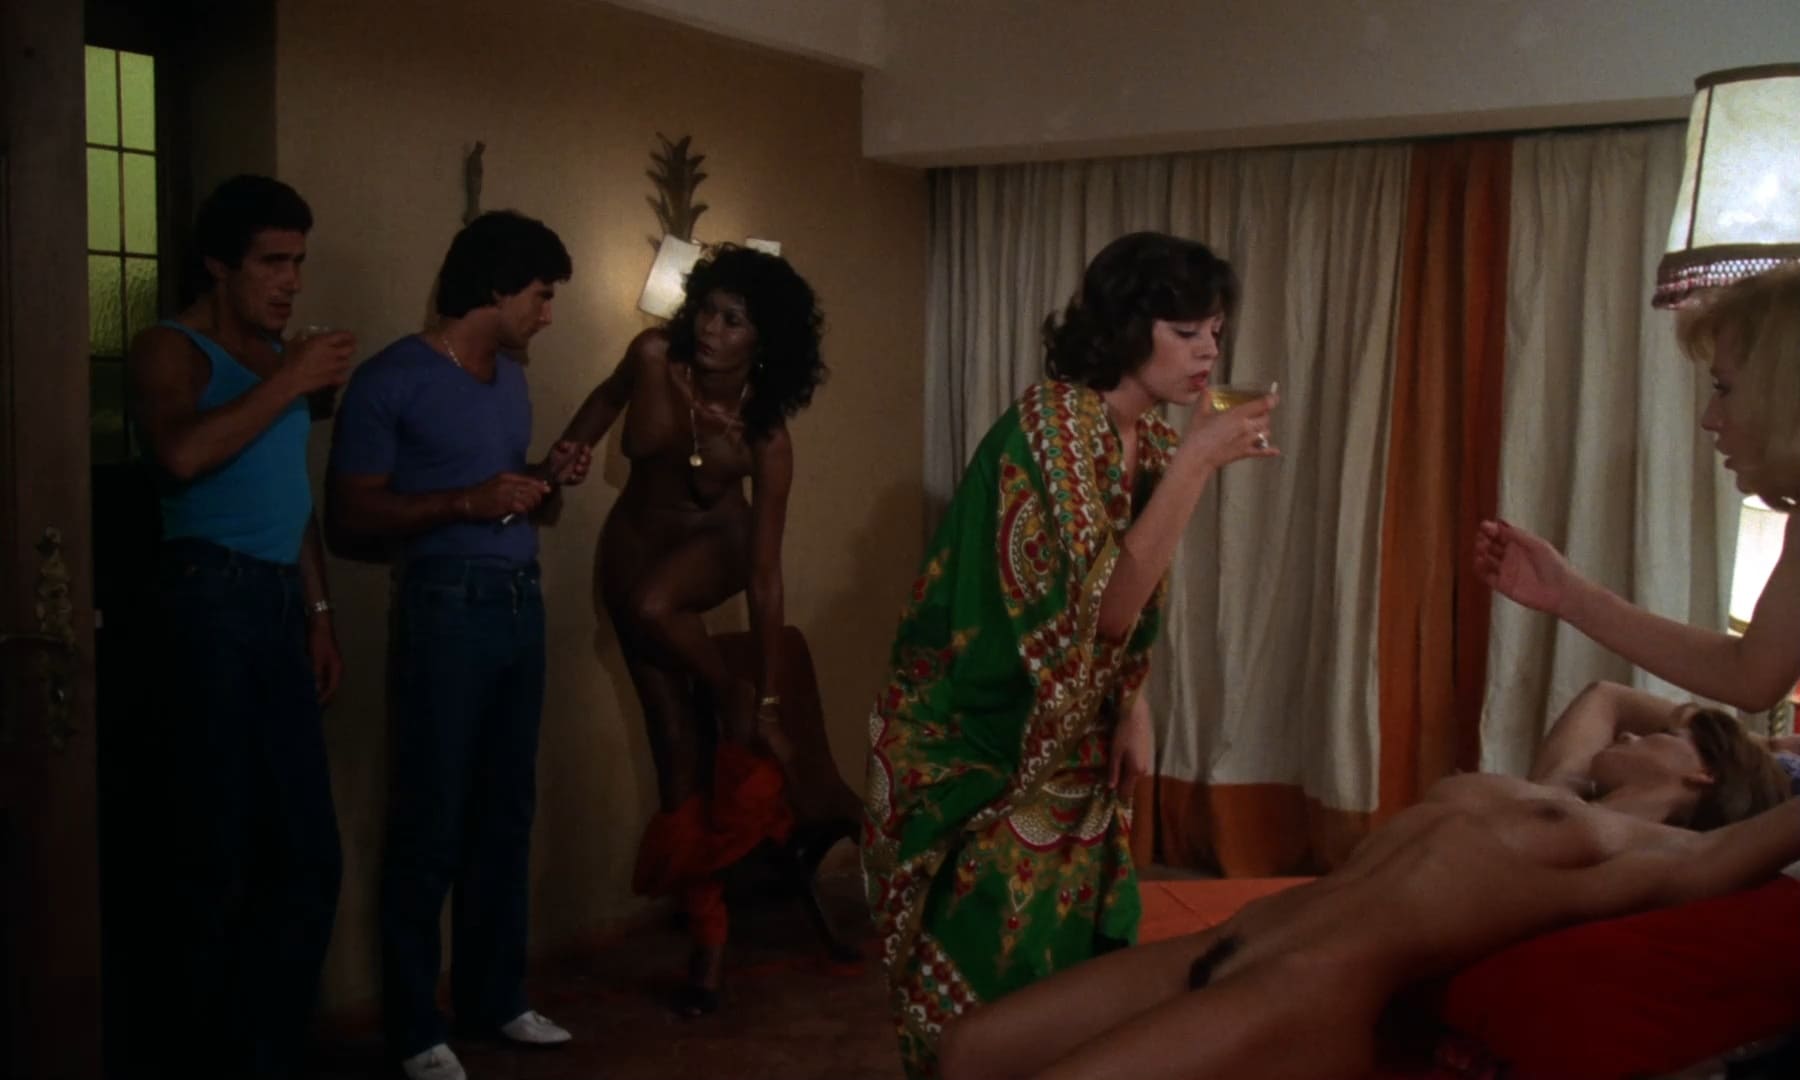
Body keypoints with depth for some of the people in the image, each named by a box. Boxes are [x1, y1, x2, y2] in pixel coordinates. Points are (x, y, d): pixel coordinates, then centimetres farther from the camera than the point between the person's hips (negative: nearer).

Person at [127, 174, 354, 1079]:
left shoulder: (278, 355, 20)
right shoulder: (170, 348, -4)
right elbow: (183, 454, -25)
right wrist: (287, 384, -16)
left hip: (278, 606, 8)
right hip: (212, 599, -8)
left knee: (307, 857, 9)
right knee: (217, 853, -2)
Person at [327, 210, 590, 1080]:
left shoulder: (511, 380, 16)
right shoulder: (393, 379, -9)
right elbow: (350, 515, -12)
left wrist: (543, 478, 6)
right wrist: (466, 502, -20)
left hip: (521, 601, 8)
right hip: (445, 605, -7)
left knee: (506, 809, 11)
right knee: (431, 818, -3)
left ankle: (494, 997, 22)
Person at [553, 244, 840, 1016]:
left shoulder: (766, 438, -27)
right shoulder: (655, 356, -23)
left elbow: (765, 575, -24)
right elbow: (608, 399, 3)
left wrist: (767, 700, -23)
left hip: (713, 547, -3)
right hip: (633, 546, 3)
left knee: (649, 605, -40)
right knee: (675, 744, -1)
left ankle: (731, 701, -9)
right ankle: (708, 935, 7)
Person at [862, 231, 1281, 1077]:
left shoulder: (1150, 439, 3)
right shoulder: (1046, 427, -23)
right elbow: (1095, 608, -30)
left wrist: (1132, 706, 2)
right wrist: (1196, 464, -31)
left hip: (1071, 744, 8)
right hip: (978, 746, -8)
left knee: (1076, 960, 13)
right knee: (990, 972, -1)